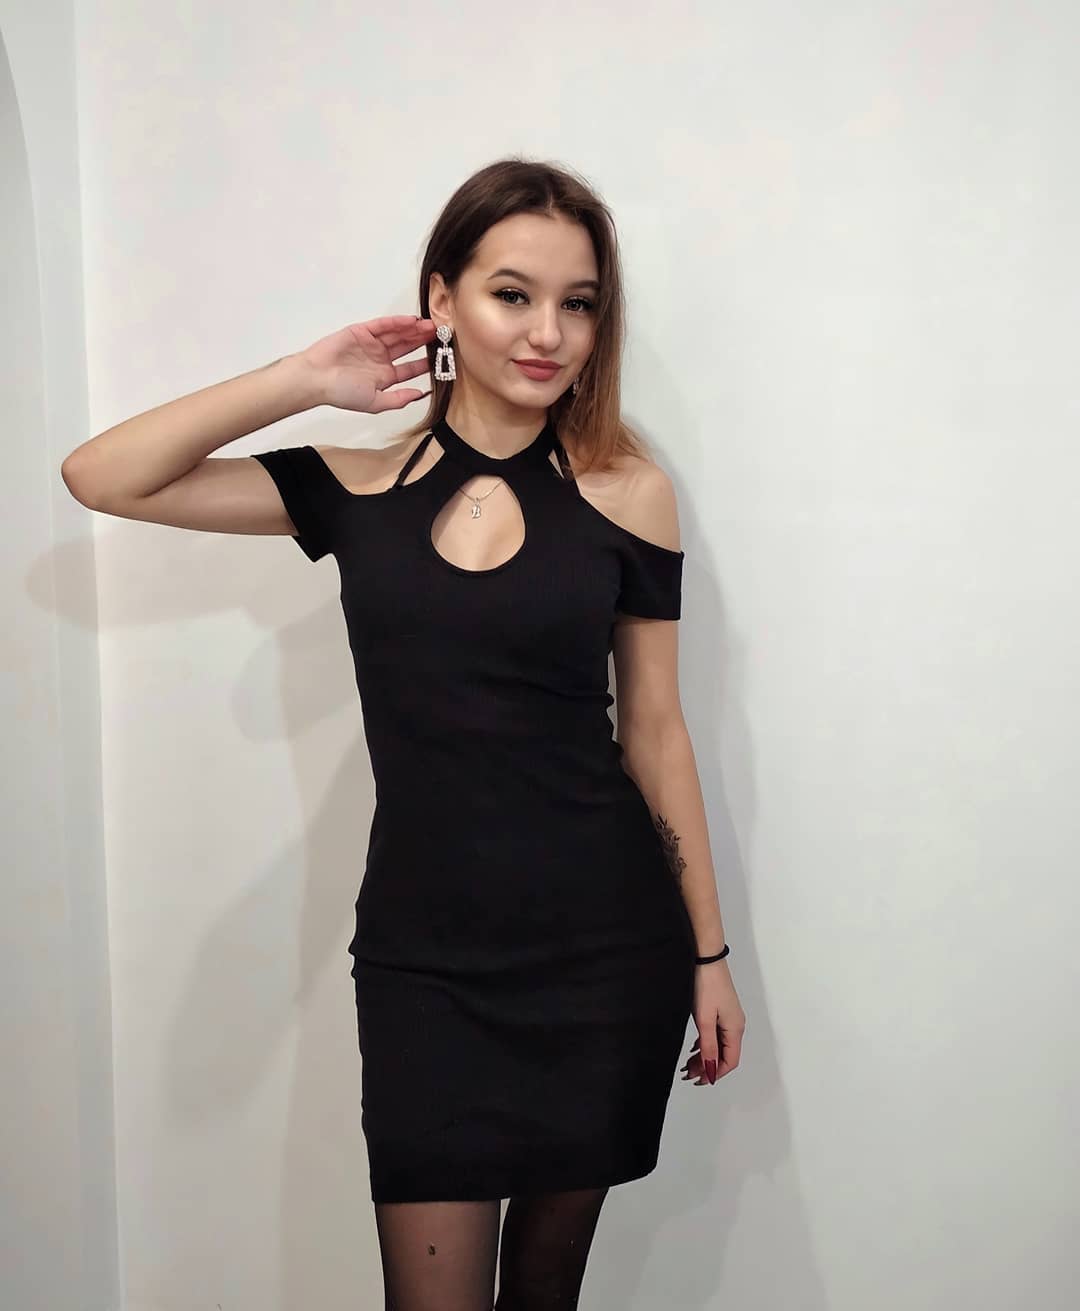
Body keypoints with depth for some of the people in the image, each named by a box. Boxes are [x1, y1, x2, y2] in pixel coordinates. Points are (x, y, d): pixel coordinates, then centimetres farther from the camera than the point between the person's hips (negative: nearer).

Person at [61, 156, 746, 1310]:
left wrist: (709, 952, 6)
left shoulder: (623, 488, -1)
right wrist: (306, 380, -6)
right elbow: (101, 478, -3)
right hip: (422, 957, 1)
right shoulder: (361, 489, 2)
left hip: (606, 947, 0)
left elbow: (653, 729, 4)